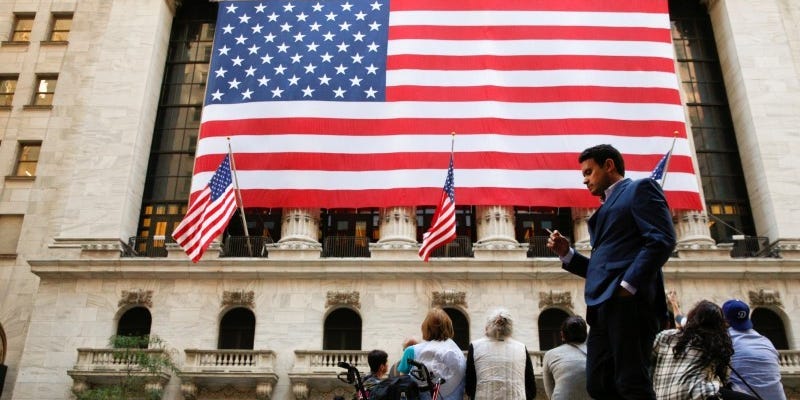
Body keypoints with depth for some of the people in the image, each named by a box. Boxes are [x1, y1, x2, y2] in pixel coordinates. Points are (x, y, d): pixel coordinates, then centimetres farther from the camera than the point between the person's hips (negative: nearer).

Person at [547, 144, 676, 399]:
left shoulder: (640, 188, 6)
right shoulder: (608, 207, 31)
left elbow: (662, 240, -11)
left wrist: (628, 285, -20)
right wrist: (566, 254, 14)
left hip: (628, 301, -9)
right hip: (604, 306, 9)